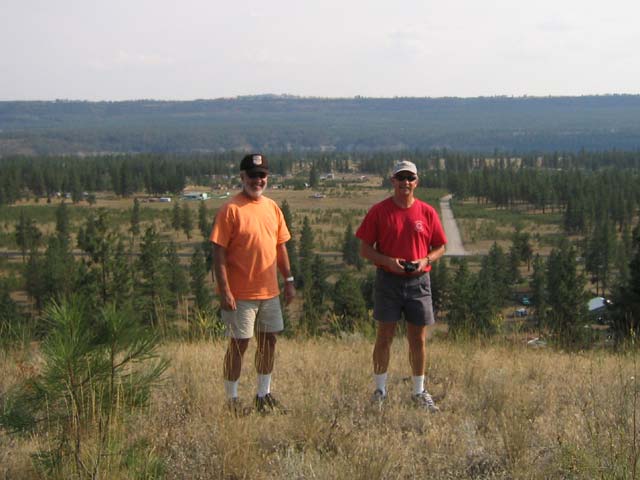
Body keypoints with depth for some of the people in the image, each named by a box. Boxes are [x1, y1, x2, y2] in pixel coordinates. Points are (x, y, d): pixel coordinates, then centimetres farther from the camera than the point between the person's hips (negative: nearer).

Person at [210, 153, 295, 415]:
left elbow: (280, 246, 16)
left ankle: (264, 395, 25)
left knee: (269, 340, 12)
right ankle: (232, 400, 11)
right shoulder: (231, 209, -11)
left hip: (269, 291, 6)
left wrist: (289, 280, 11)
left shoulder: (272, 207, 9)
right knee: (239, 344, 0)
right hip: (240, 294, -6)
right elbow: (219, 253, -14)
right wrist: (225, 291, -19)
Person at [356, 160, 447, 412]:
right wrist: (388, 261, -16)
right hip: (388, 280, -2)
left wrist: (425, 261, -10)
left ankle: (419, 392, 20)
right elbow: (365, 249, 0)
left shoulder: (427, 212, 4)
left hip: (418, 281, 2)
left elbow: (440, 247, 10)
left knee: (418, 339, 7)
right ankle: (380, 390, 14)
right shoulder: (379, 211, -1)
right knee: (384, 337, 2)